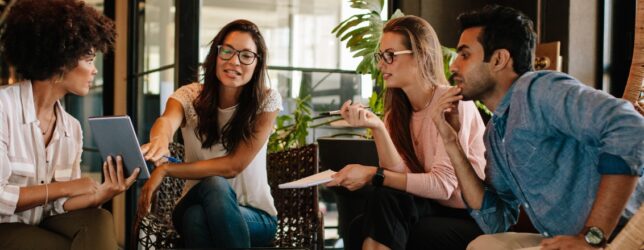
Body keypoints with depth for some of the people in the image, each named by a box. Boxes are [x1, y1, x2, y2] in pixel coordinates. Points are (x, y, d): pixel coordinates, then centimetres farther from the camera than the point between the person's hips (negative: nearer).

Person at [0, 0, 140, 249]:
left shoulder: (72, 128, 7)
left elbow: (59, 204, 3)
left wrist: (100, 194, -16)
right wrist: (63, 187, -18)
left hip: (44, 225, 6)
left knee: (98, 221, -23)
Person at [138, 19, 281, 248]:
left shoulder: (267, 101, -10)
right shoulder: (189, 95, -6)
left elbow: (233, 165, -18)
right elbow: (167, 120, -31)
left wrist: (165, 170, -26)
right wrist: (160, 139, -57)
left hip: (255, 215, -1)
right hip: (198, 205, 1)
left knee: (215, 186, -34)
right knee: (213, 184, -34)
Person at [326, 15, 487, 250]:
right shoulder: (398, 108, 5)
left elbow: (442, 184, -21)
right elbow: (401, 175, -9)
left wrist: (374, 175, -23)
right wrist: (376, 128, -21)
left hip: (474, 218, -5)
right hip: (436, 209, 5)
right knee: (384, 198, -24)